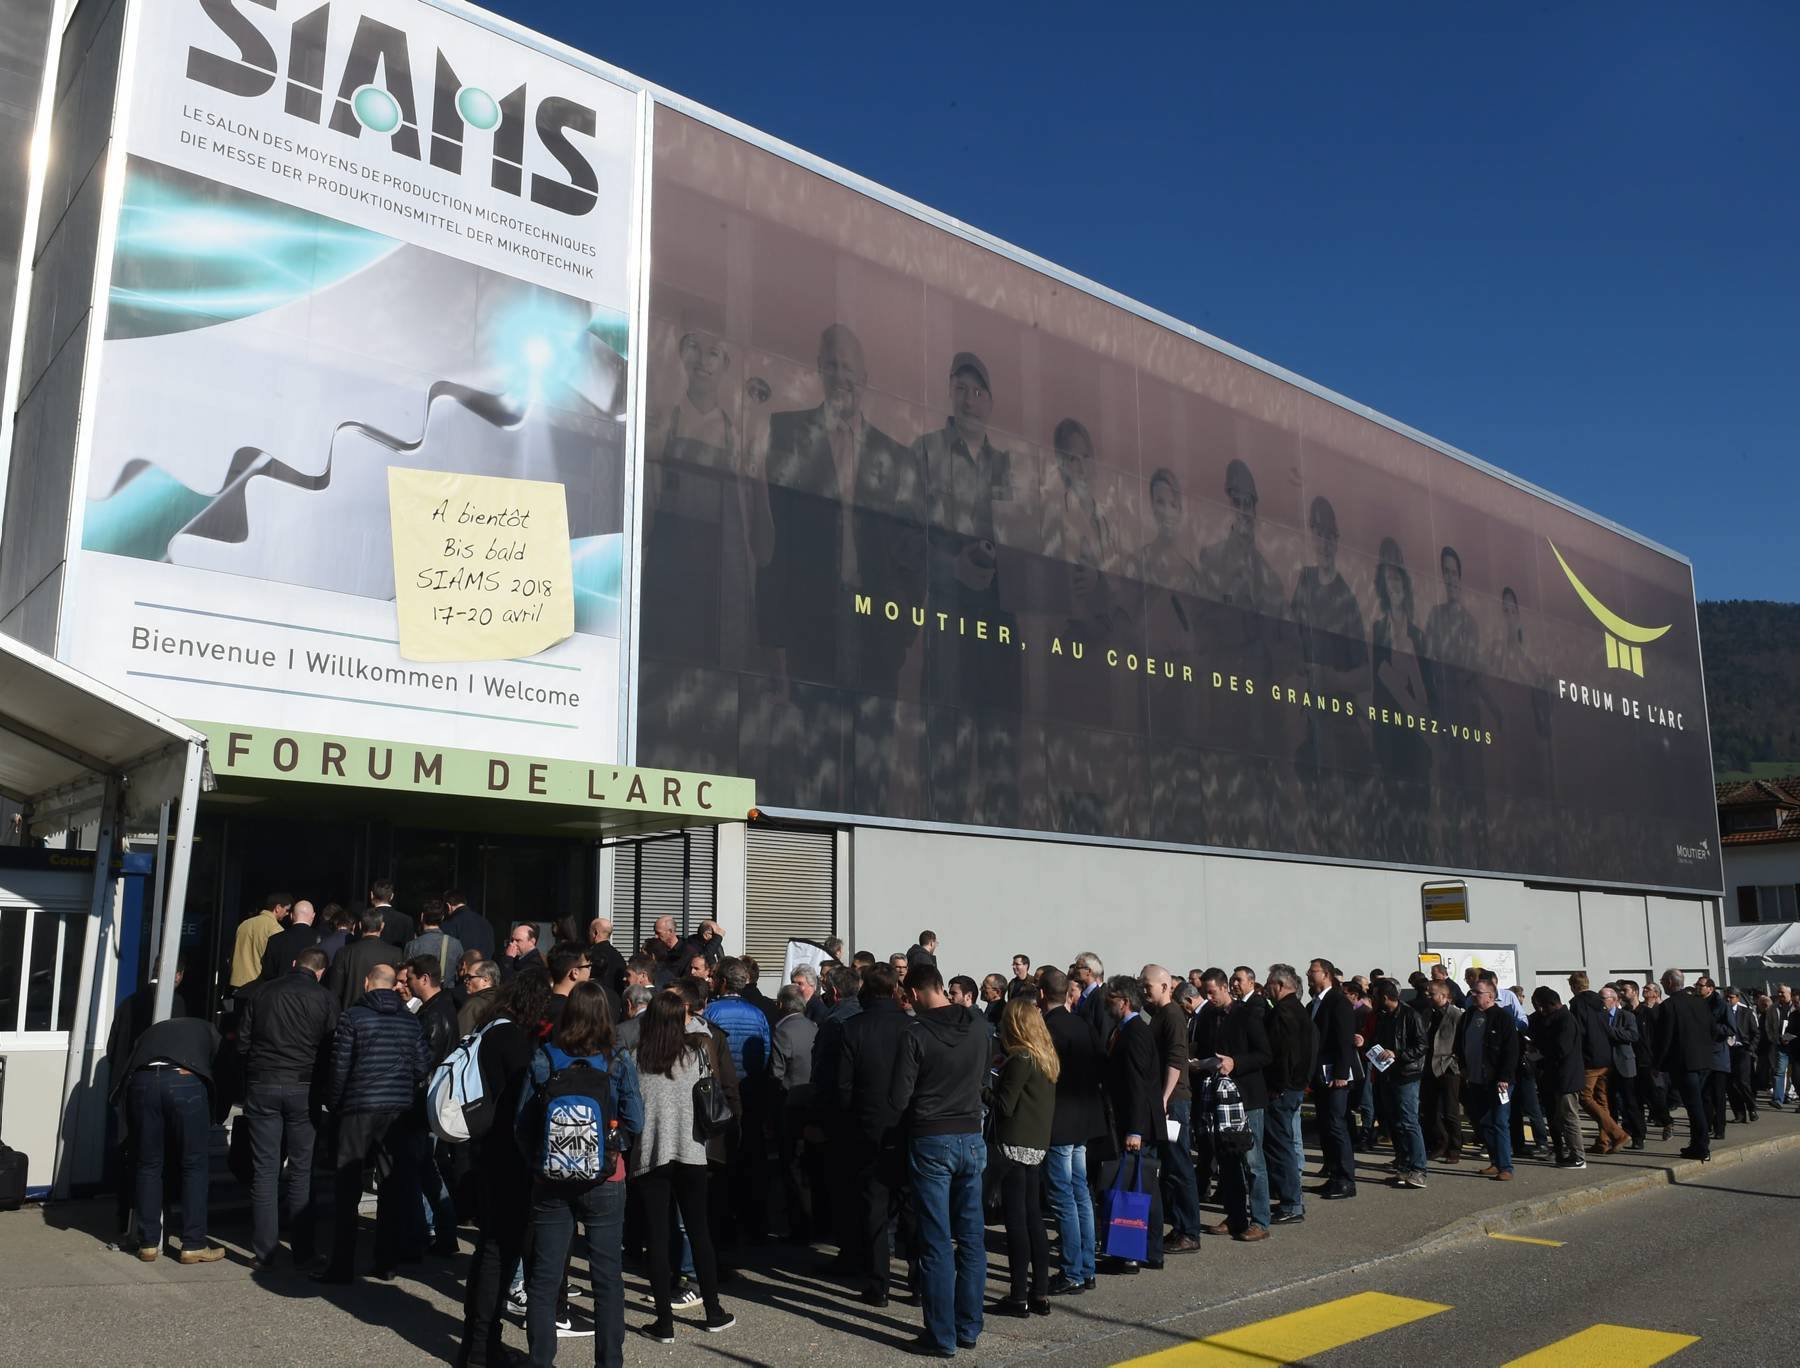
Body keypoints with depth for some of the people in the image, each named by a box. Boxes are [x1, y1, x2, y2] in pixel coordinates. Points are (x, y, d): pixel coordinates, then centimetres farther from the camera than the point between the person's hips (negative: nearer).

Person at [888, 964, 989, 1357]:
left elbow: (899, 1099, -12)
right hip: (971, 1137, 5)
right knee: (971, 1238, 12)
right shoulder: (977, 1028, 0)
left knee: (937, 1243, 2)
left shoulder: (915, 1034, -15)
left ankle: (942, 1335, 8)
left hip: (931, 1140, -5)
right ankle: (969, 1328, 20)